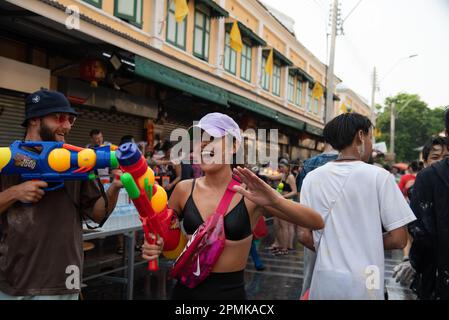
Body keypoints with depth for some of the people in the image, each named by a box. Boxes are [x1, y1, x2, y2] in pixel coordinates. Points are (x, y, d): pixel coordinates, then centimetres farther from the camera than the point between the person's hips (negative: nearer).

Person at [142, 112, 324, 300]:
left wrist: (276, 201, -35)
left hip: (230, 291, -2)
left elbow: (317, 223, -18)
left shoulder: (250, 193, -13)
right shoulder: (184, 189, -5)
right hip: (186, 289, 2)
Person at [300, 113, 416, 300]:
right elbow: (398, 239, -10)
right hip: (364, 283, -2)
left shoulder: (312, 178, -3)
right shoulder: (378, 176, -10)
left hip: (325, 280, 3)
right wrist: (368, 245, 6)